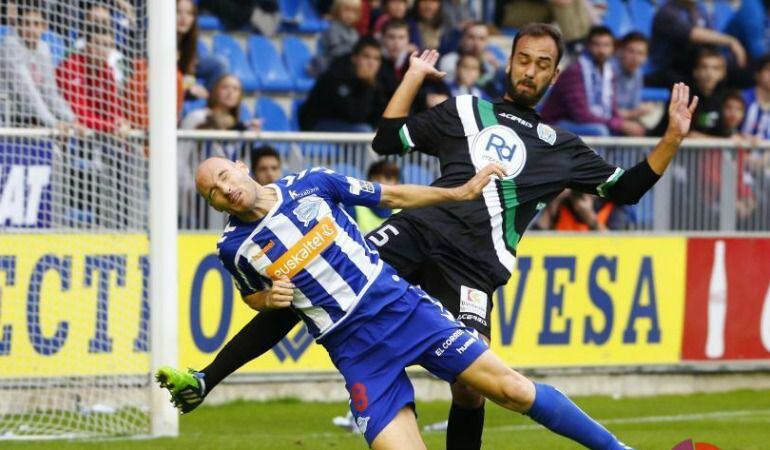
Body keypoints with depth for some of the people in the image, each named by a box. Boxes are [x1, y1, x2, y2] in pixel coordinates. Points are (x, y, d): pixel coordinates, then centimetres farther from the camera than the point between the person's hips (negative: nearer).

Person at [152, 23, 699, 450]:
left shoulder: (561, 148, 20)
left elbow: (626, 189, 23)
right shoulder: (465, 112, 20)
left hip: (473, 269, 0)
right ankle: (207, 379, -15)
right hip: (418, 232, 0)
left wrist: (672, 139, 13)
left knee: (469, 383, -16)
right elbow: (387, 140, 18)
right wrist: (415, 77, 14)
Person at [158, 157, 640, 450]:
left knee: (511, 387, -7)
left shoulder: (310, 183, 0)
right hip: (358, 353, 0)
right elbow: (252, 297, 18)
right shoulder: (235, 247, -1)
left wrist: (458, 193, 5)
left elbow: (391, 195, 11)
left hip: (402, 305, 0)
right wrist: (269, 298, -5)